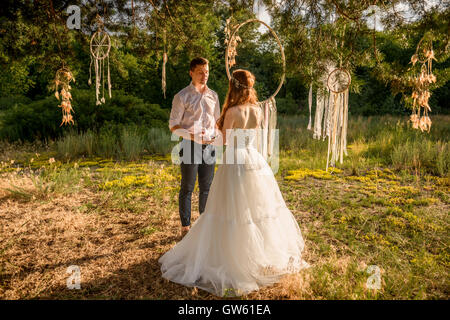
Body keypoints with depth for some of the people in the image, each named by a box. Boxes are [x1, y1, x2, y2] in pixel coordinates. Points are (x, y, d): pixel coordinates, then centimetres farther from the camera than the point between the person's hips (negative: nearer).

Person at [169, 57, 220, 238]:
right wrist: (192, 135, -20)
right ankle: (185, 227, 16)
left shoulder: (213, 96, 13)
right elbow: (173, 125, -5)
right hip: (190, 146, -5)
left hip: (209, 146, 5)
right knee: (187, 188, 3)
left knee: (206, 188, 11)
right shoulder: (182, 97, -3)